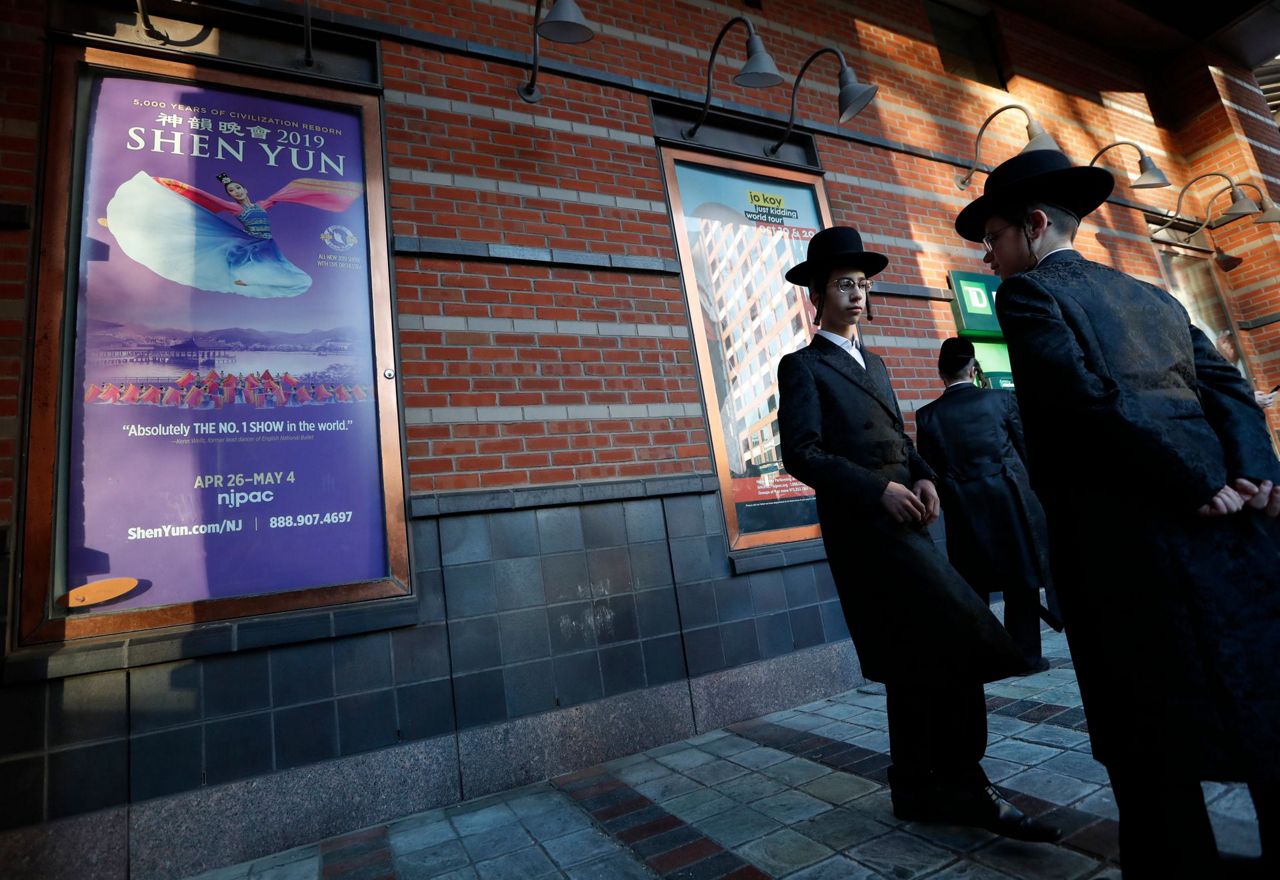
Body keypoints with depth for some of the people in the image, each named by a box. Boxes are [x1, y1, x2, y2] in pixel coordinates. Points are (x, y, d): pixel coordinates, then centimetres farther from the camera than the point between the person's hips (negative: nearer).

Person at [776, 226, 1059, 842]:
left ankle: (920, 790, 25)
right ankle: (960, 786, 6)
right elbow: (801, 452, -13)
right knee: (959, 646, -12)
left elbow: (898, 437, 21)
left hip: (902, 524, 9)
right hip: (863, 527, -8)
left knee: (918, 662, 12)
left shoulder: (873, 364, 23)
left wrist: (923, 477, 0)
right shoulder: (803, 366, -3)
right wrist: (879, 490, -20)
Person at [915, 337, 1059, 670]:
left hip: (964, 512, 1)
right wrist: (1023, 491, 17)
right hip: (1011, 502, 0)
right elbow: (1027, 451, 2)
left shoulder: (927, 415, -4)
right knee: (1021, 583, 11)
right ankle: (1026, 655, 17)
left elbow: (929, 469, -2)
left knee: (973, 589, 12)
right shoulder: (1002, 400, -3)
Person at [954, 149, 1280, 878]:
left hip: (1128, 537, -7)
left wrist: (1201, 487, -9)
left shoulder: (1028, 291, -2)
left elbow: (1090, 400, -15)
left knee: (1156, 748, 4)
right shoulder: (1153, 296, 21)